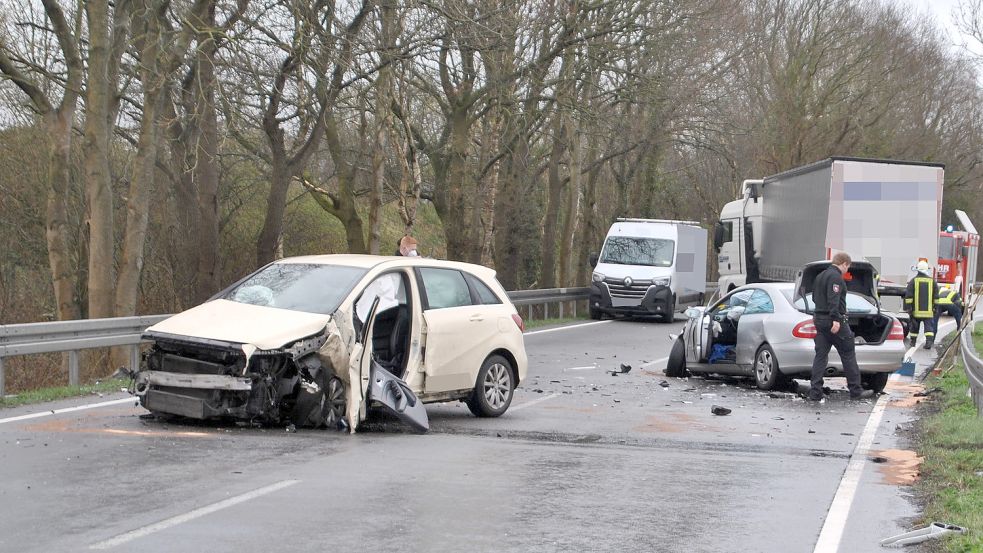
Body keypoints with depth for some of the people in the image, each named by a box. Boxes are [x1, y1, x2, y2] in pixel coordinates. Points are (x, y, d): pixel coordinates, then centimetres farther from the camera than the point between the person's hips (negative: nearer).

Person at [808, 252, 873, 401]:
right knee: (848, 355, 1)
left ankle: (815, 392, 0)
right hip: (834, 320, -9)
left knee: (820, 355, 6)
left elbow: (815, 297, 27)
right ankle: (856, 390, 5)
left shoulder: (820, 276, 18)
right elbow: (833, 299, -24)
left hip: (819, 318, 9)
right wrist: (836, 319, -30)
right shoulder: (836, 277, -12)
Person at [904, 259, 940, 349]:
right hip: (929, 310, 0)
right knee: (929, 326, -1)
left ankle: (912, 341, 24)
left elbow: (908, 296, -6)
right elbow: (936, 296, 7)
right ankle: (929, 341, -15)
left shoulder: (913, 281, -3)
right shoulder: (932, 281, 3)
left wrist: (908, 307, -3)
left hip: (916, 310, 0)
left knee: (914, 326, 13)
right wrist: (935, 307, 14)